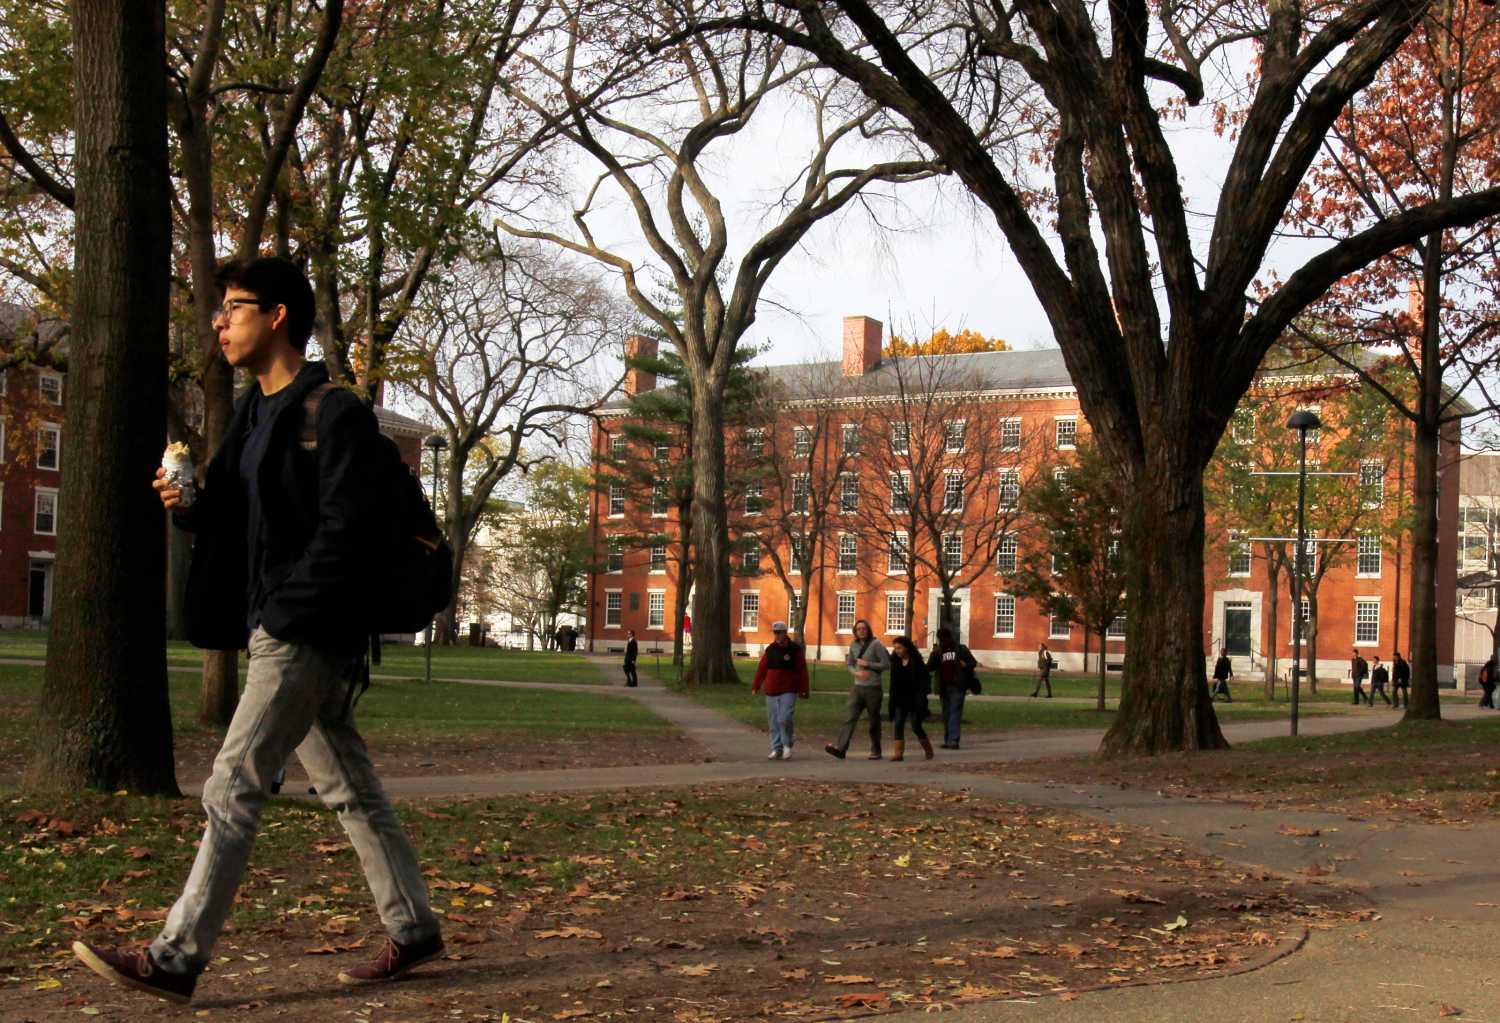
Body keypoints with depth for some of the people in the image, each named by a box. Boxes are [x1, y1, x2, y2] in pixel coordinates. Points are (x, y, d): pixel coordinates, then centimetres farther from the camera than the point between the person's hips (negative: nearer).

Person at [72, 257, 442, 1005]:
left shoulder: (335, 414, -12)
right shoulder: (255, 413, 17)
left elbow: (344, 531, -18)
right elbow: (239, 519, 20)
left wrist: (285, 613, -20)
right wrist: (189, 506, 0)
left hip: (307, 634, -9)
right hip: (276, 632, 9)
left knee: (232, 789, -8)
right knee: (348, 788, 13)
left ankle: (176, 960, -3)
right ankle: (413, 928, 21)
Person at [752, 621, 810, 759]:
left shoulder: (795, 649, -2)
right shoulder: (770, 650, 9)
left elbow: (802, 670, -2)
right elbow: (762, 669, 11)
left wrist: (804, 690, -6)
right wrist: (756, 686, 8)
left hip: (788, 691, -4)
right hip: (771, 691, 4)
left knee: (785, 718, -15)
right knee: (773, 721, 4)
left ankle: (787, 745, 7)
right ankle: (776, 749, 13)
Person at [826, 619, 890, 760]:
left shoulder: (876, 644, -6)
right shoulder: (853, 645, 9)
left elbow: (886, 664, -8)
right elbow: (849, 664, 14)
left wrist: (867, 664, -14)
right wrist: (856, 673, -7)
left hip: (873, 688, -4)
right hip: (857, 687, 4)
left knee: (874, 721, 6)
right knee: (849, 718, -9)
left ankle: (876, 751, 16)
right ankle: (840, 747, -19)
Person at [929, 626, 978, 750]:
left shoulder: (961, 649, 5)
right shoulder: (937, 652, 13)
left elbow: (973, 663, 10)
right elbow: (929, 668, 3)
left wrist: (966, 665, -11)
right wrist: (934, 655, -11)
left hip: (957, 687, -4)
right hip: (944, 687, 4)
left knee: (955, 713, -13)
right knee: (946, 715, 8)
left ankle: (953, 740, -19)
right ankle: (948, 740, 14)